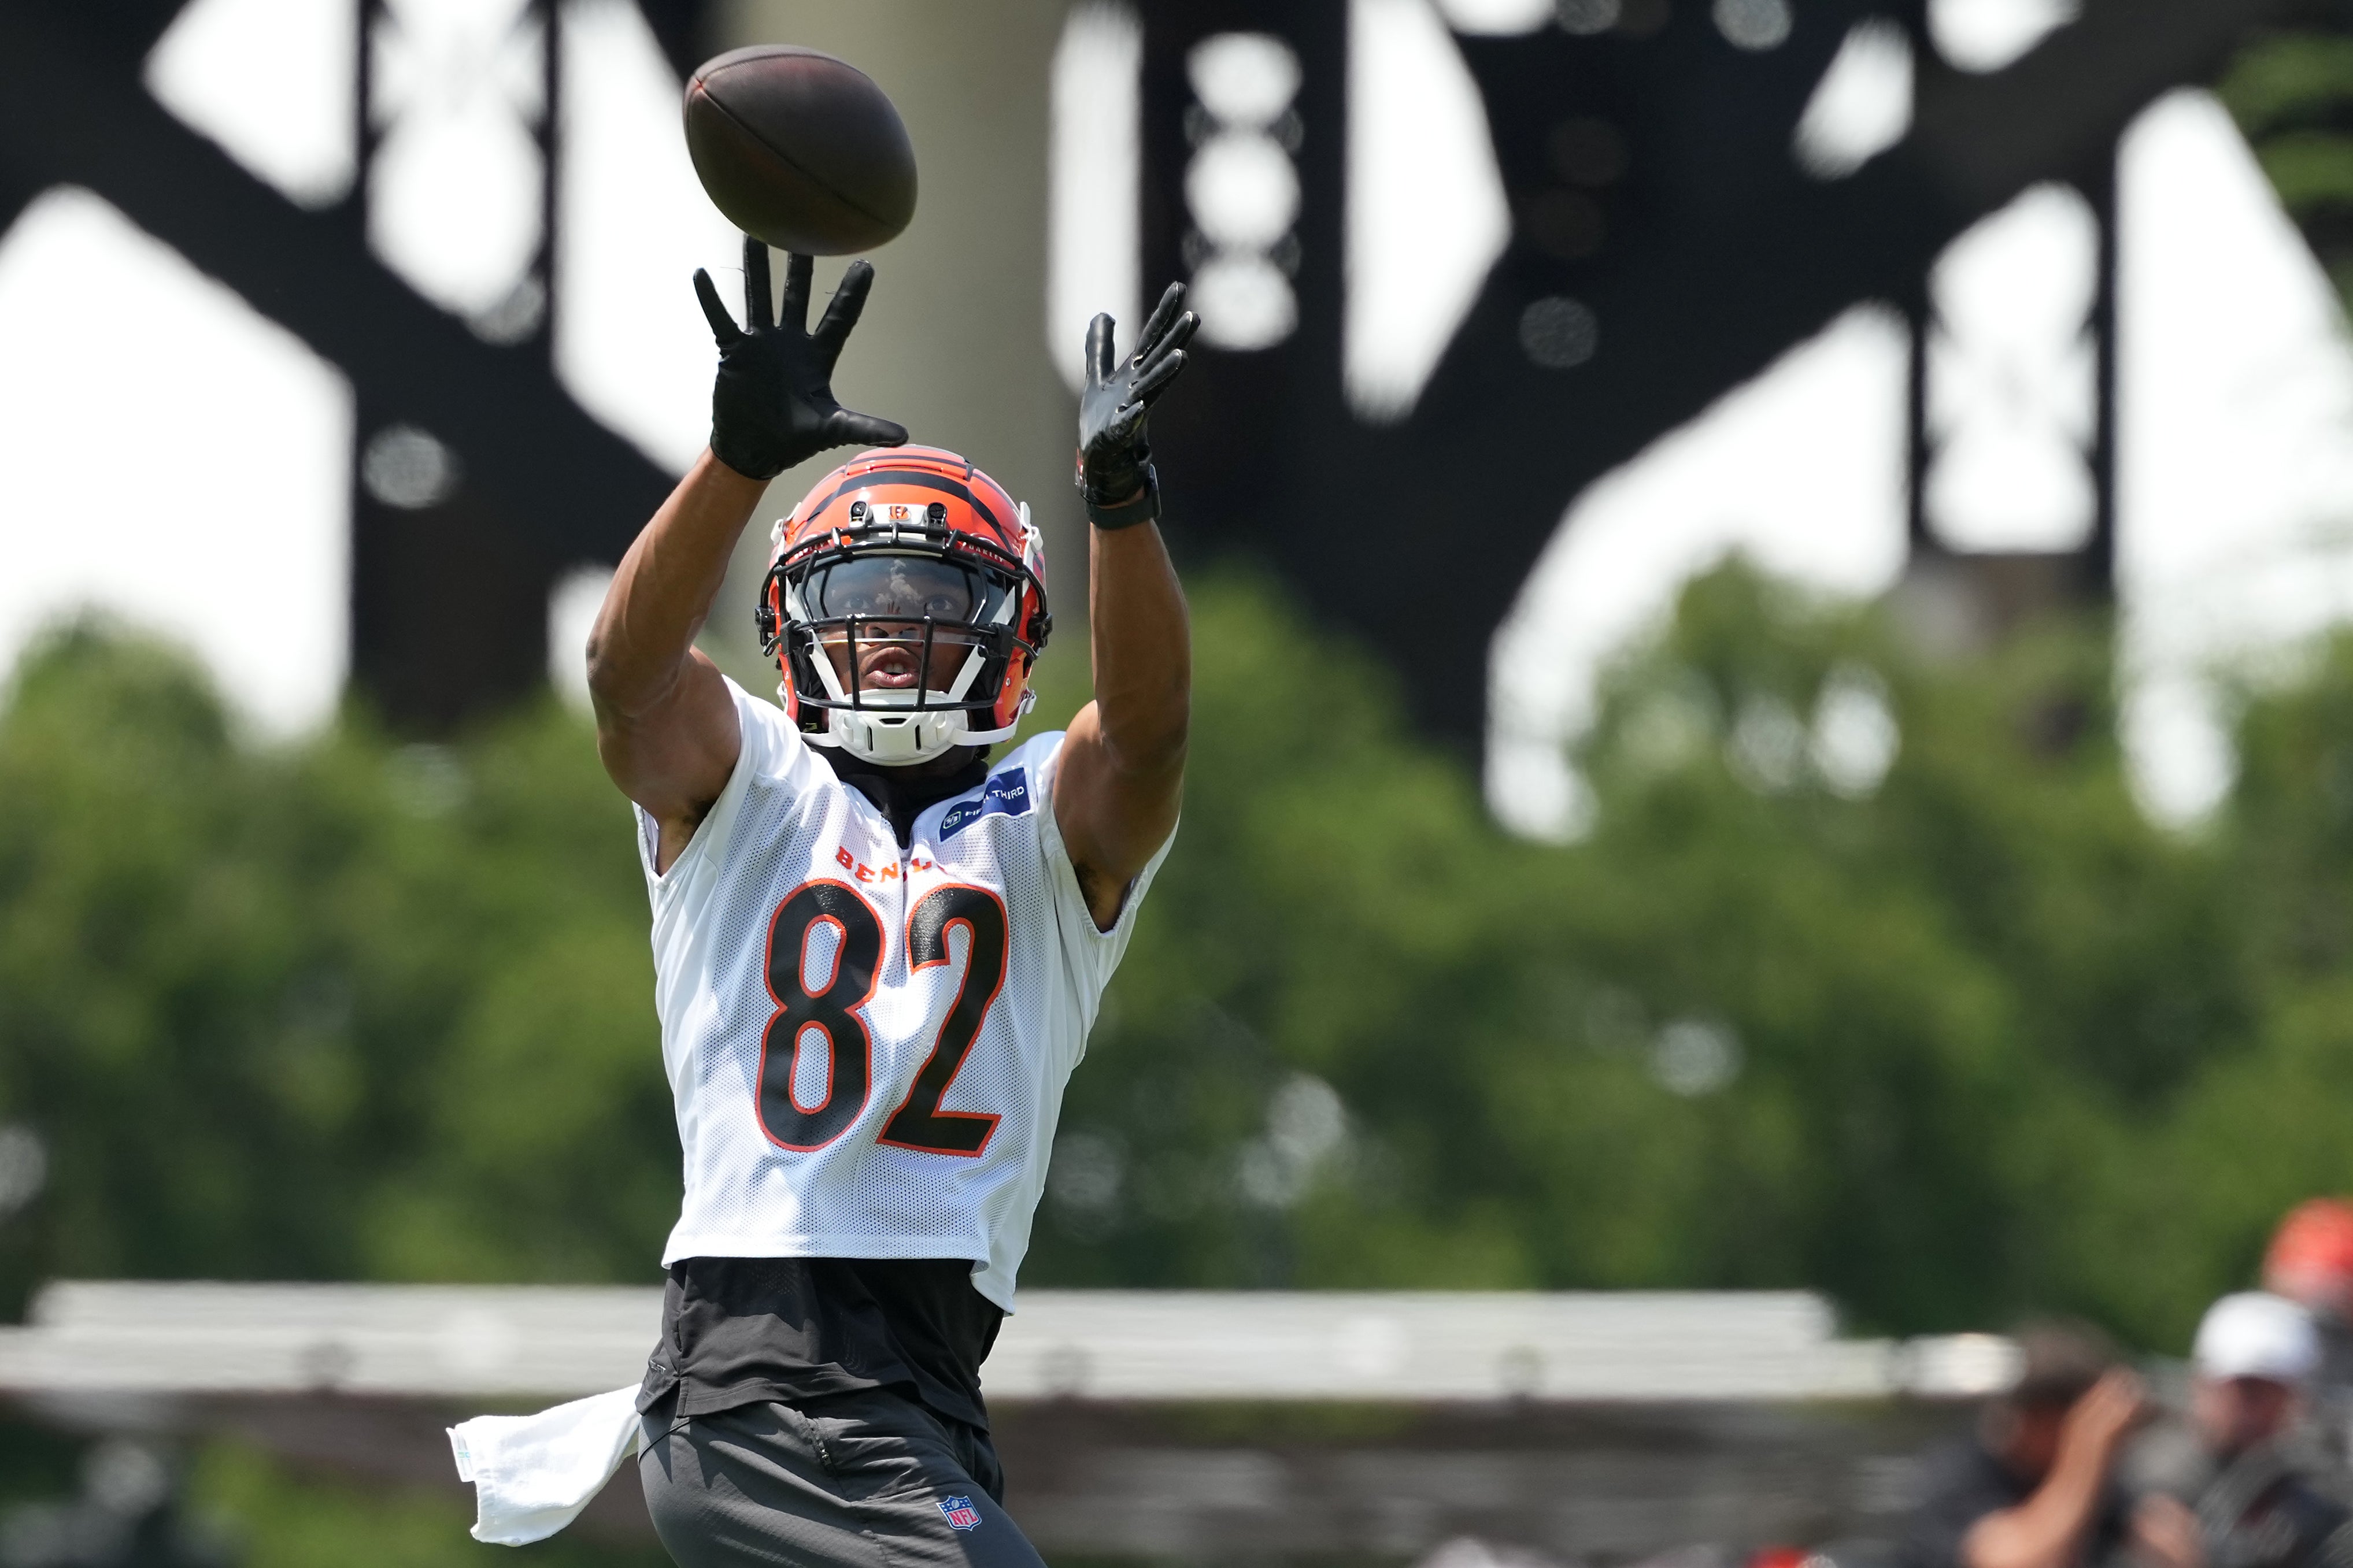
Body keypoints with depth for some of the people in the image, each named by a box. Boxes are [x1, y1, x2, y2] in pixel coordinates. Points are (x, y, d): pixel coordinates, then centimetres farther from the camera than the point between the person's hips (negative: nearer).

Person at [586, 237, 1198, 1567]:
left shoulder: (1049, 826, 15)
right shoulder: (741, 788, 11)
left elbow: (1147, 723, -6)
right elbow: (628, 668, -9)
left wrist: (1120, 494, -24)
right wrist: (742, 458, -25)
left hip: (931, 1394, 5)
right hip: (756, 1386, -5)